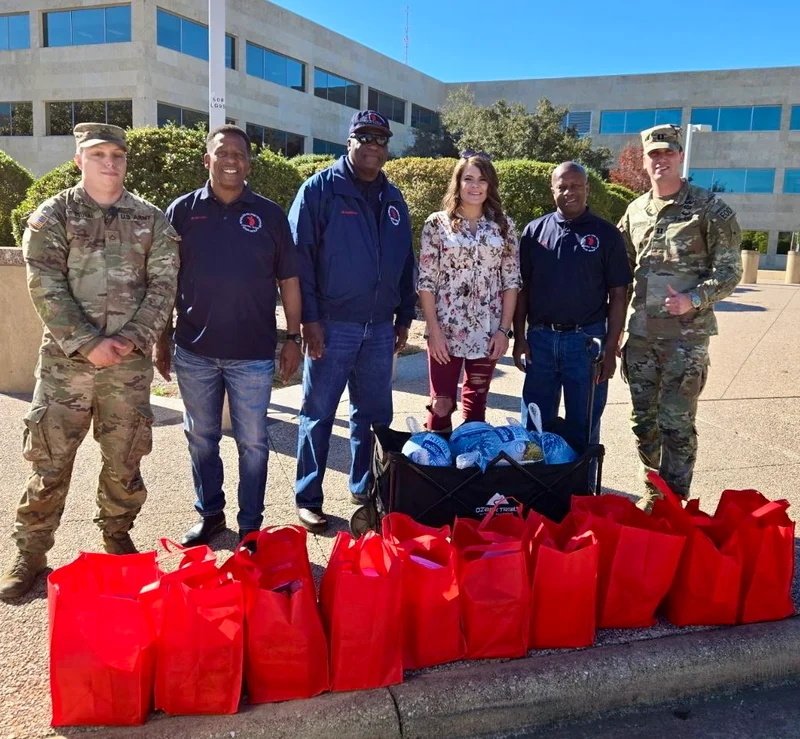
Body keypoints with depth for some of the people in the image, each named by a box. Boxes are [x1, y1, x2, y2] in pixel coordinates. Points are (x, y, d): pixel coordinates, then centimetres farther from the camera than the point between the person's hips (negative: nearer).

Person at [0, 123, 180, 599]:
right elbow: (47, 287, -5)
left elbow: (163, 286, 1)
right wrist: (87, 343, -14)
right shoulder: (53, 215, 3)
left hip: (130, 363, 1)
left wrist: (131, 338, -10)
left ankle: (118, 538, 30)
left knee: (124, 461, 10)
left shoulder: (151, 220, 7)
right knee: (50, 461, 3)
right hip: (66, 360, -1)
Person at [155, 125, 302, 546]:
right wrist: (162, 339, 5)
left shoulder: (269, 215, 3)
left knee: (252, 442, 6)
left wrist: (293, 338, 1)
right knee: (200, 437, 13)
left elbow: (288, 281, 5)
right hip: (194, 351, 2)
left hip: (253, 353, -1)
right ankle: (210, 514, 31)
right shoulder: (182, 211, 4)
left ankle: (251, 526, 20)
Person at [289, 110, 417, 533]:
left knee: (374, 414, 12)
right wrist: (309, 319, -14)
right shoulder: (320, 190, -3)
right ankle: (308, 499, 14)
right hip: (332, 325, -5)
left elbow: (405, 263, 17)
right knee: (318, 414, 3)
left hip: (380, 327, 5)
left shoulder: (393, 199, 13)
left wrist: (404, 317, 13)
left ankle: (366, 489, 27)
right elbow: (301, 257, -9)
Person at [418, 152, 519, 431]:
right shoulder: (437, 223, -1)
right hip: (446, 330, -2)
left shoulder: (503, 225, 6)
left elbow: (511, 281, 5)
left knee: (477, 403, 13)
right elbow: (426, 282, -4)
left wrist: (504, 329, -2)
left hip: (487, 332, 2)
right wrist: (434, 330, -10)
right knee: (441, 403, 2)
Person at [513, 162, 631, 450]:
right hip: (540, 338, 2)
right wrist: (519, 338, 2)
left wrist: (610, 349, -6)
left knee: (583, 426, 8)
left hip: (587, 340, -2)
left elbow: (618, 295, -1)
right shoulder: (534, 231, 5)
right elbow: (522, 288, 8)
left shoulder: (606, 234, 0)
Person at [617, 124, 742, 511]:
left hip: (686, 337, -5)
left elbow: (729, 271, -5)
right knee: (644, 421, 12)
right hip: (640, 336, 5)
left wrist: (695, 299, -21)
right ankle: (652, 493, 28)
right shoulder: (635, 211, 10)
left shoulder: (710, 208, -3)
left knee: (677, 424, -1)